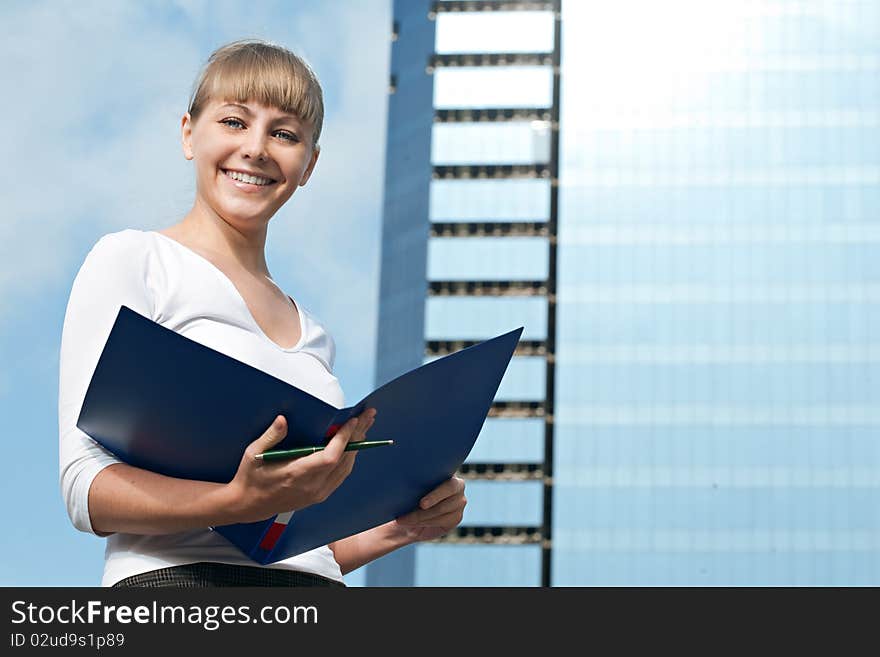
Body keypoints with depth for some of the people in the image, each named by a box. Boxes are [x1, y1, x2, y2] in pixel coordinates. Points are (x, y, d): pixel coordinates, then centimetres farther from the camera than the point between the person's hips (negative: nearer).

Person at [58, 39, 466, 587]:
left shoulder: (312, 335, 21)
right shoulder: (134, 261, 5)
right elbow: (87, 490, -6)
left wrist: (401, 524, 6)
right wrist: (243, 501, -21)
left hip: (314, 585, 5)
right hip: (182, 582, -5)